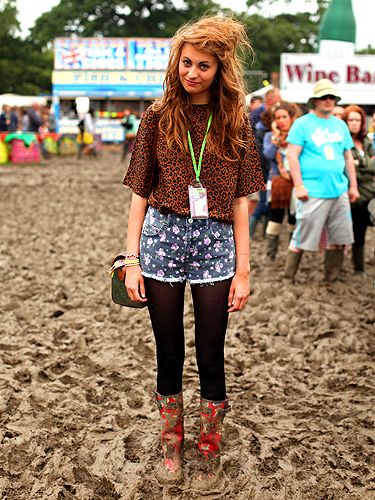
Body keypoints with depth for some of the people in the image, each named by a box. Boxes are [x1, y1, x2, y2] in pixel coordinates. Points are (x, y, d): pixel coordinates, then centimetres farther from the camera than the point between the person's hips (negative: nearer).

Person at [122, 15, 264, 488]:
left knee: (211, 356, 7)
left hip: (215, 243, 0)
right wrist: (131, 259, -2)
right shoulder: (157, 117, 4)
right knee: (169, 353, 11)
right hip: (162, 238, 1)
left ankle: (210, 453, 25)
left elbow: (239, 200, 3)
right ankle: (171, 446, 30)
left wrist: (243, 269, -1)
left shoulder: (234, 121, 3)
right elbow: (140, 192, 4)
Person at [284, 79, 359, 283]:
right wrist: (299, 185, -14)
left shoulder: (340, 125, 16)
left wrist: (353, 185, 15)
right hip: (312, 193, -6)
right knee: (301, 239, -3)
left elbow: (348, 157, 20)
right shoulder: (302, 124, -1)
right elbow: (292, 155, -7)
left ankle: (332, 277, 24)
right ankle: (288, 279, 10)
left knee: (338, 238, 9)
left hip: (339, 191, 6)